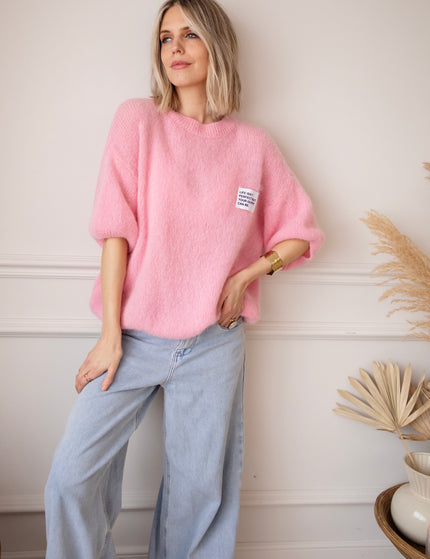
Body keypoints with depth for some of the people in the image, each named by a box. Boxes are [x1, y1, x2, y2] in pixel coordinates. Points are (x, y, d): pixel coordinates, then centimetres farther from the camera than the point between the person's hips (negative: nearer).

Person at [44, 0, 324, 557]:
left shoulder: (253, 144, 5)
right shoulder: (138, 120, 2)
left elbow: (301, 234, 12)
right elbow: (116, 230, -5)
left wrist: (245, 276, -4)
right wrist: (110, 337, -7)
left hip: (214, 343, 1)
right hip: (135, 336, 0)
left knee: (200, 488, 10)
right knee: (71, 476, -2)